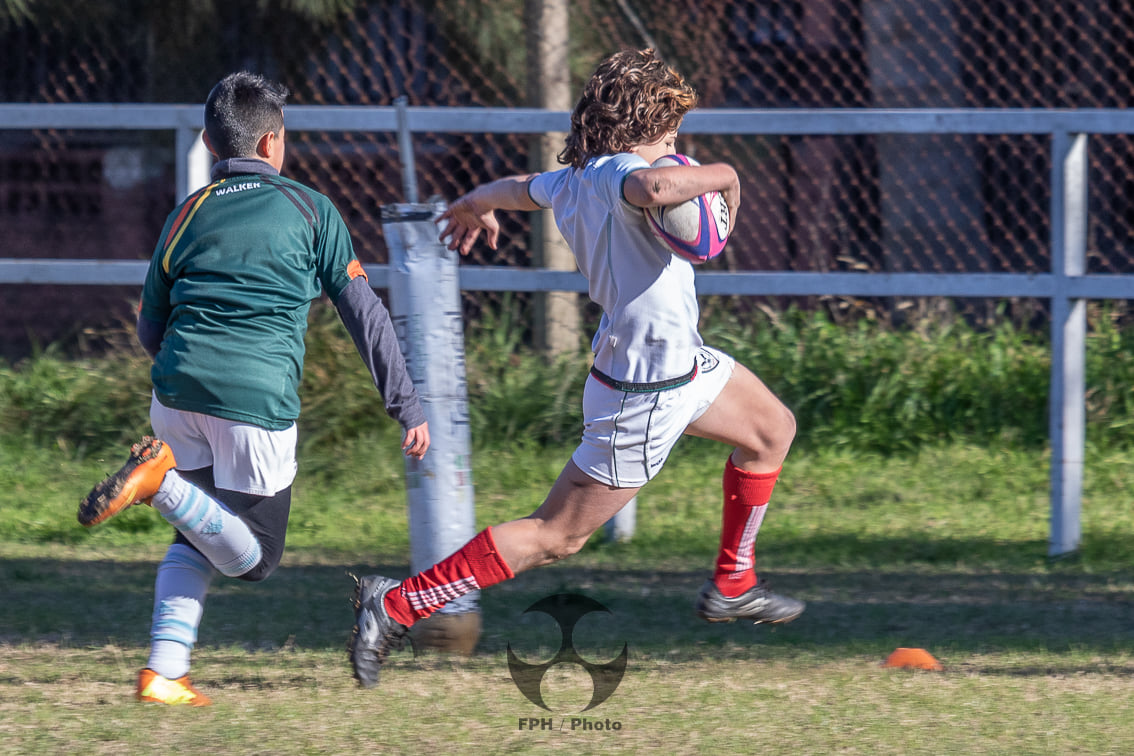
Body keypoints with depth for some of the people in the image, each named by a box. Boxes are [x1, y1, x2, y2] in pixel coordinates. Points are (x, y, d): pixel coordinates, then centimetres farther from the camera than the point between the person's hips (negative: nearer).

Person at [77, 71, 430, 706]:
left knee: (199, 536, 22)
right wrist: (407, 404, 10)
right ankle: (164, 482, -20)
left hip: (178, 393, 4)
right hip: (260, 403, -4)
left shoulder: (186, 218, 17)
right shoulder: (309, 209, 8)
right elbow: (365, 314, 6)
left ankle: (165, 671, 4)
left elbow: (150, 332, 23)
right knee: (255, 556, 7)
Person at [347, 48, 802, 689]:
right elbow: (658, 186, -51)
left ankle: (732, 587, 38)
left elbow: (509, 189, 23)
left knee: (772, 431, 27)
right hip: (644, 395, -10)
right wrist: (721, 177, -30)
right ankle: (396, 606, -1)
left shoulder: (572, 181, 2)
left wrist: (472, 209, 47)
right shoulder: (618, 173, -26)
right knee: (554, 538, -3)